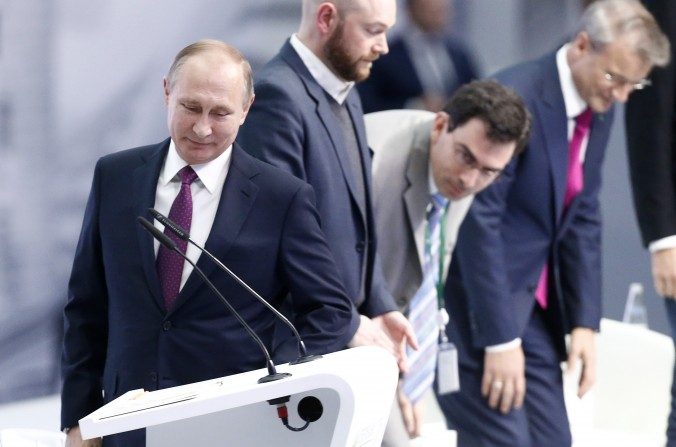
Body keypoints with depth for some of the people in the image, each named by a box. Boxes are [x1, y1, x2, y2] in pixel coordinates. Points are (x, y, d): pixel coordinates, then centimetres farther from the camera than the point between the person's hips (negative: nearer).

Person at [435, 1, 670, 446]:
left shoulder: (599, 111, 6)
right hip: (478, 294, -8)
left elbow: (583, 221, 12)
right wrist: (500, 341, -20)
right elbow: (479, 221, -21)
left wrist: (585, 322, 4)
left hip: (535, 304, 8)